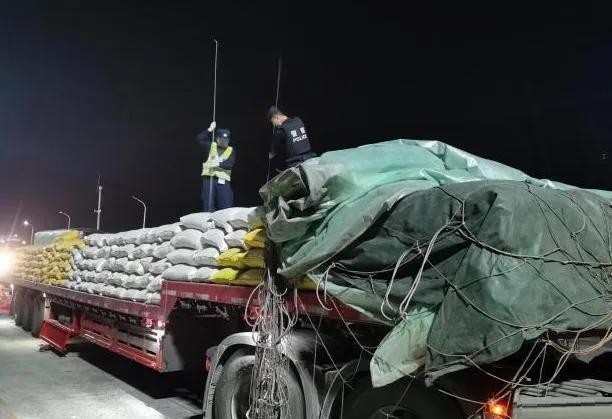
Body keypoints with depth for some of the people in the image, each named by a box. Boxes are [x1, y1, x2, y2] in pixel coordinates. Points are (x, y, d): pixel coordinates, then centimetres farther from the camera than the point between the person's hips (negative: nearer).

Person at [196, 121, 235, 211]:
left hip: (223, 180, 0)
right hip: (208, 179, 1)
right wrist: (210, 130, -11)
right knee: (208, 206, 3)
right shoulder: (211, 146, 11)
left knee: (226, 207, -3)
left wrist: (219, 164, -22)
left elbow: (229, 165, -7)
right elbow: (199, 138, -2)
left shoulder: (231, 150, 8)